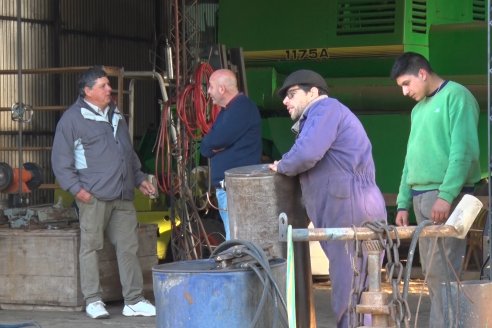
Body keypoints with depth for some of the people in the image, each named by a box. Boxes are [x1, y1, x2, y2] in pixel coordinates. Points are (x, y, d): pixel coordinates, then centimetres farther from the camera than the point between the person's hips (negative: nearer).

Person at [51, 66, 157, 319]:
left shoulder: (115, 115, 20)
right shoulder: (72, 118, -3)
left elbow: (129, 153, 30)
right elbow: (60, 160, -6)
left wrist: (139, 179, 23)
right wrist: (76, 188, -13)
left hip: (122, 197, 6)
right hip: (93, 196, -6)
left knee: (128, 247, 4)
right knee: (90, 247, -1)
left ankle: (134, 300, 8)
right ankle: (93, 301, 6)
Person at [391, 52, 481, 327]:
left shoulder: (456, 96, -5)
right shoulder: (418, 109, 21)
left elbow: (464, 151, -14)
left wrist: (446, 195, -21)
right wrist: (403, 202, 17)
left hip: (446, 196, -8)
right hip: (421, 197, 8)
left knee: (441, 272, -12)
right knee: (432, 272, 6)